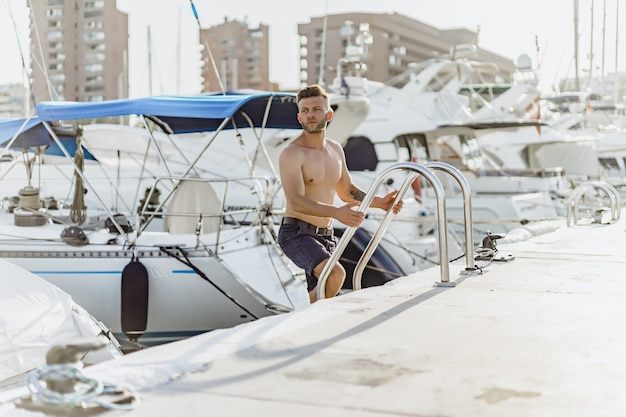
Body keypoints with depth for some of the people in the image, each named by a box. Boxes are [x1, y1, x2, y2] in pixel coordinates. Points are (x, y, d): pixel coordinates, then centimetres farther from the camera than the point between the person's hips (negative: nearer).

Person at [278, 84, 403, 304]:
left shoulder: (335, 149, 10)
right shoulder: (292, 154, -14)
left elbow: (347, 191, 23)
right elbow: (296, 201, -27)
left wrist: (380, 202, 7)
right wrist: (337, 213, -40)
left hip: (325, 236, 8)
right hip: (297, 233, -8)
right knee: (335, 273, -30)